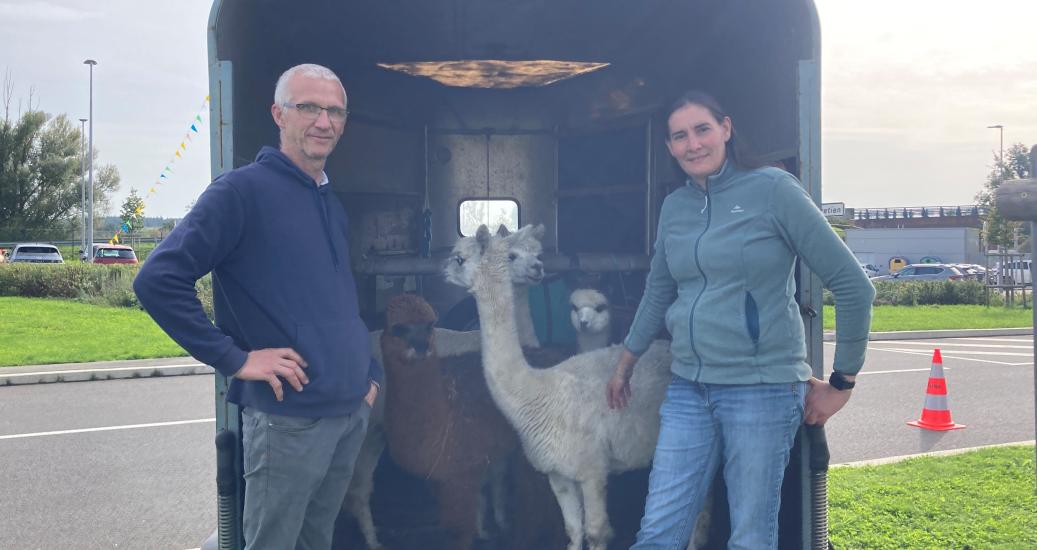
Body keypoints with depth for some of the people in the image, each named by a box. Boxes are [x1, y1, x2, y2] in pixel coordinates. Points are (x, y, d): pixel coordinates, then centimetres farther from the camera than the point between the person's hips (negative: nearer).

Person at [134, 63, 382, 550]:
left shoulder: (332, 204, 14)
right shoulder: (243, 190, -10)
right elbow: (158, 280, -18)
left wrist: (368, 372, 16)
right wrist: (234, 358, -18)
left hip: (352, 413, 7)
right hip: (288, 418, -7)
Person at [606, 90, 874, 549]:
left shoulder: (772, 189, -7)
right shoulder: (674, 207, 10)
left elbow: (853, 287, -6)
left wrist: (841, 382, -3)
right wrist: (626, 362, 30)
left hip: (762, 387, -5)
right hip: (688, 388, 5)